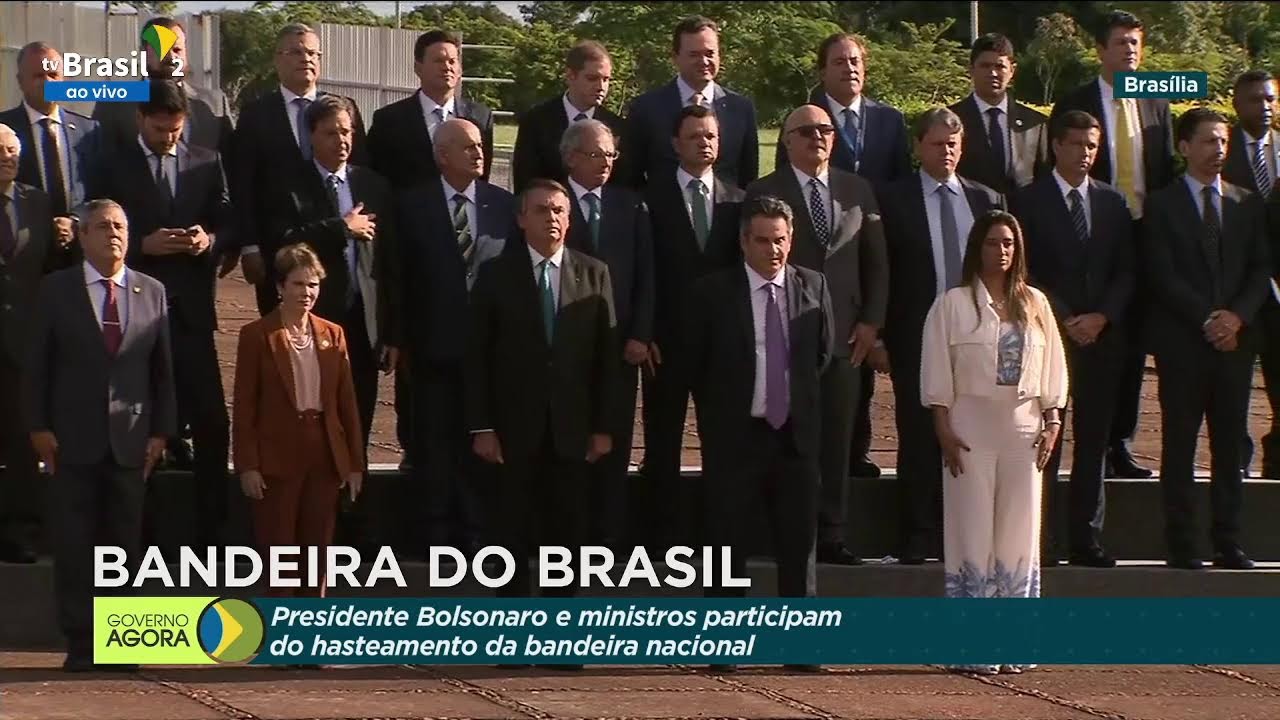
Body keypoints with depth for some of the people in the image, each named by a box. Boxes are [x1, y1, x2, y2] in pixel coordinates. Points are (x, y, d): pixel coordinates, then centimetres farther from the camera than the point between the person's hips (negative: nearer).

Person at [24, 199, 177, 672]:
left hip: (130, 438, 2)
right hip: (74, 438, -2)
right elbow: (38, 364, 2)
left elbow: (163, 367, 9)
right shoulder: (57, 290, 3)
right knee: (74, 543, 0)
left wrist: (161, 431, 3)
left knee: (125, 541, 4)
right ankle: (79, 642, 5)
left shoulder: (152, 293, 8)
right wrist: (39, 427, -5)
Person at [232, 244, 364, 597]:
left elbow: (347, 402, 10)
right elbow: (244, 407, -5)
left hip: (325, 458, 4)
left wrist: (355, 462, 6)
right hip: (277, 459, -4)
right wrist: (248, 465, -10)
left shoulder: (333, 334, 9)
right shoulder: (257, 335, -4)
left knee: (317, 554, 7)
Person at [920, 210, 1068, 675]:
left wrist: (1052, 422, 3)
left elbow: (1053, 369, 12)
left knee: (1019, 538, 3)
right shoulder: (953, 305, 1)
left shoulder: (1035, 305, 11)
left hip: (1023, 428, 3)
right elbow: (937, 372, -2)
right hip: (971, 429, -3)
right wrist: (944, 430, -8)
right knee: (973, 536, -3)